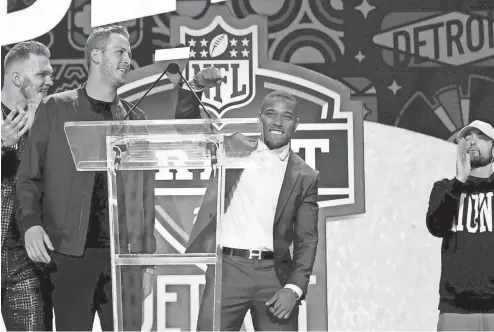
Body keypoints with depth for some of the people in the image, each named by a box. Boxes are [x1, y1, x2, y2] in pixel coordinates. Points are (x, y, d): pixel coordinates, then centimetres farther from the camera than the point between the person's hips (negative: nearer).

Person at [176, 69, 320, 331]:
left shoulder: (305, 177, 7)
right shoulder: (234, 147, 10)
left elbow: (306, 240, 5)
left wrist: (294, 288, -7)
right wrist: (196, 89, -10)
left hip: (274, 274, 0)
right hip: (227, 269, 0)